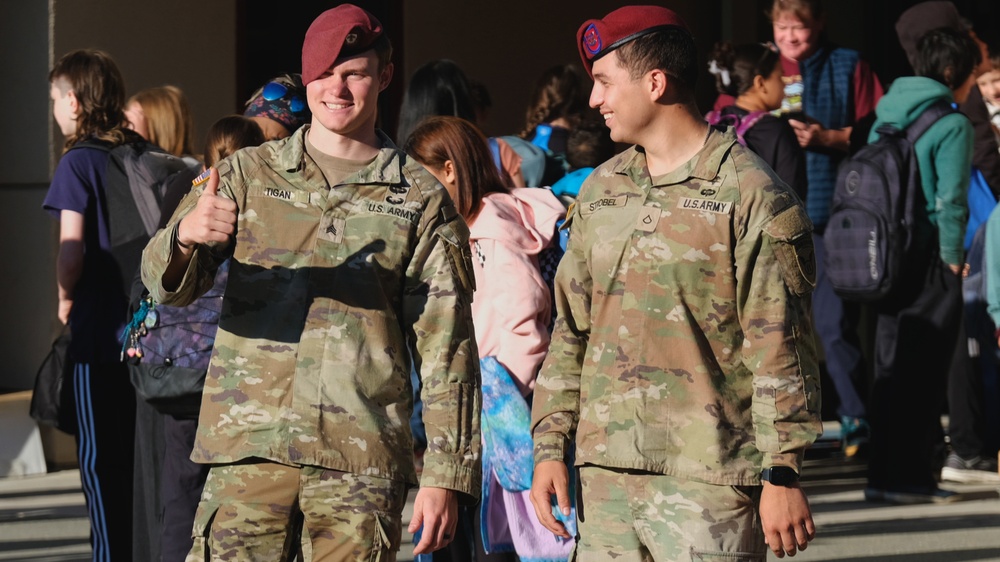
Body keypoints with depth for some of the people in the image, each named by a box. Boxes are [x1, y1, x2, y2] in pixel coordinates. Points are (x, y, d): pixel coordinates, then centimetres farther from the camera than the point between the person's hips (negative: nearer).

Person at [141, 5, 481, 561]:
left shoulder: (421, 198, 7)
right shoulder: (249, 174, 11)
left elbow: (447, 348, 4)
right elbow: (168, 284, 1)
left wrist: (446, 475, -2)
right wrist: (186, 237, -24)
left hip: (363, 456, -1)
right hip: (250, 445, 1)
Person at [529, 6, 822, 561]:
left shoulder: (751, 196, -6)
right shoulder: (600, 190, 15)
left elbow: (779, 350, -8)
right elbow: (571, 329, 19)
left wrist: (782, 474, -11)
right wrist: (549, 447, 13)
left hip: (708, 478, -6)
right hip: (605, 471, 6)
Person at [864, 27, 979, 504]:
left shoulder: (884, 119, 10)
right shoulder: (952, 125, -12)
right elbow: (950, 202, -16)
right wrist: (953, 259, -6)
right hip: (929, 261, -7)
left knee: (891, 366, 13)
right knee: (923, 370, 0)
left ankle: (884, 474, 17)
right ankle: (907, 476, 2)